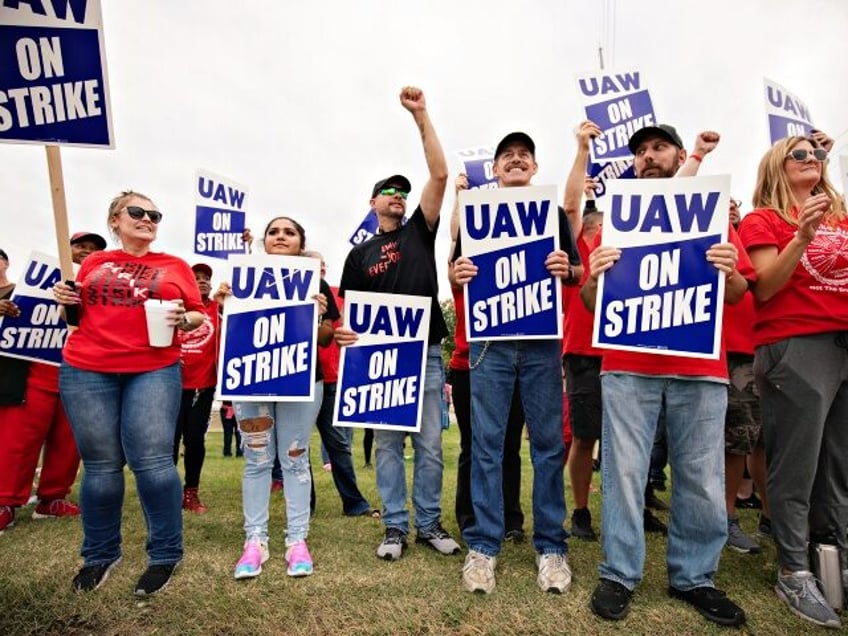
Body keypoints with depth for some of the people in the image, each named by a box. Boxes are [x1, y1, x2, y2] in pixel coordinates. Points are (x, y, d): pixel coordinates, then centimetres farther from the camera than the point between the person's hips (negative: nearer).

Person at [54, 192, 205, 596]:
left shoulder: (175, 267, 9)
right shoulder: (94, 263, 14)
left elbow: (199, 315, 10)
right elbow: (81, 313, 22)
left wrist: (183, 319, -11)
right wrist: (66, 300, 1)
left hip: (154, 372, -2)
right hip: (86, 371, 2)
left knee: (152, 460, -8)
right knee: (101, 464, 6)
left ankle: (166, 555, 7)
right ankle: (100, 554, 24)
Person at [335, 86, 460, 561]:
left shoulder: (420, 232, 9)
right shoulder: (360, 254, 12)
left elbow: (440, 175, -2)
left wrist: (422, 116, -7)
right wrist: (344, 332, -13)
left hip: (426, 353, -1)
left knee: (430, 444, 4)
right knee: (388, 445, 5)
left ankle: (430, 523, 17)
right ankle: (396, 526, 16)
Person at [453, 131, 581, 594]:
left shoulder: (553, 212, 13)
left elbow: (578, 274, 11)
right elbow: (457, 270, 12)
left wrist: (567, 269, -13)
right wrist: (458, 273, -12)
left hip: (542, 339, 1)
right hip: (489, 339, 0)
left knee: (548, 443, 3)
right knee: (486, 443, 1)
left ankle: (550, 546, 15)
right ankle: (483, 546, 11)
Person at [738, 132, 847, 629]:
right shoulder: (763, 220, 2)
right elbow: (764, 289, -8)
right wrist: (803, 236, -18)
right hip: (795, 346, -6)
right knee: (797, 465, -3)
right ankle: (794, 572, 8)